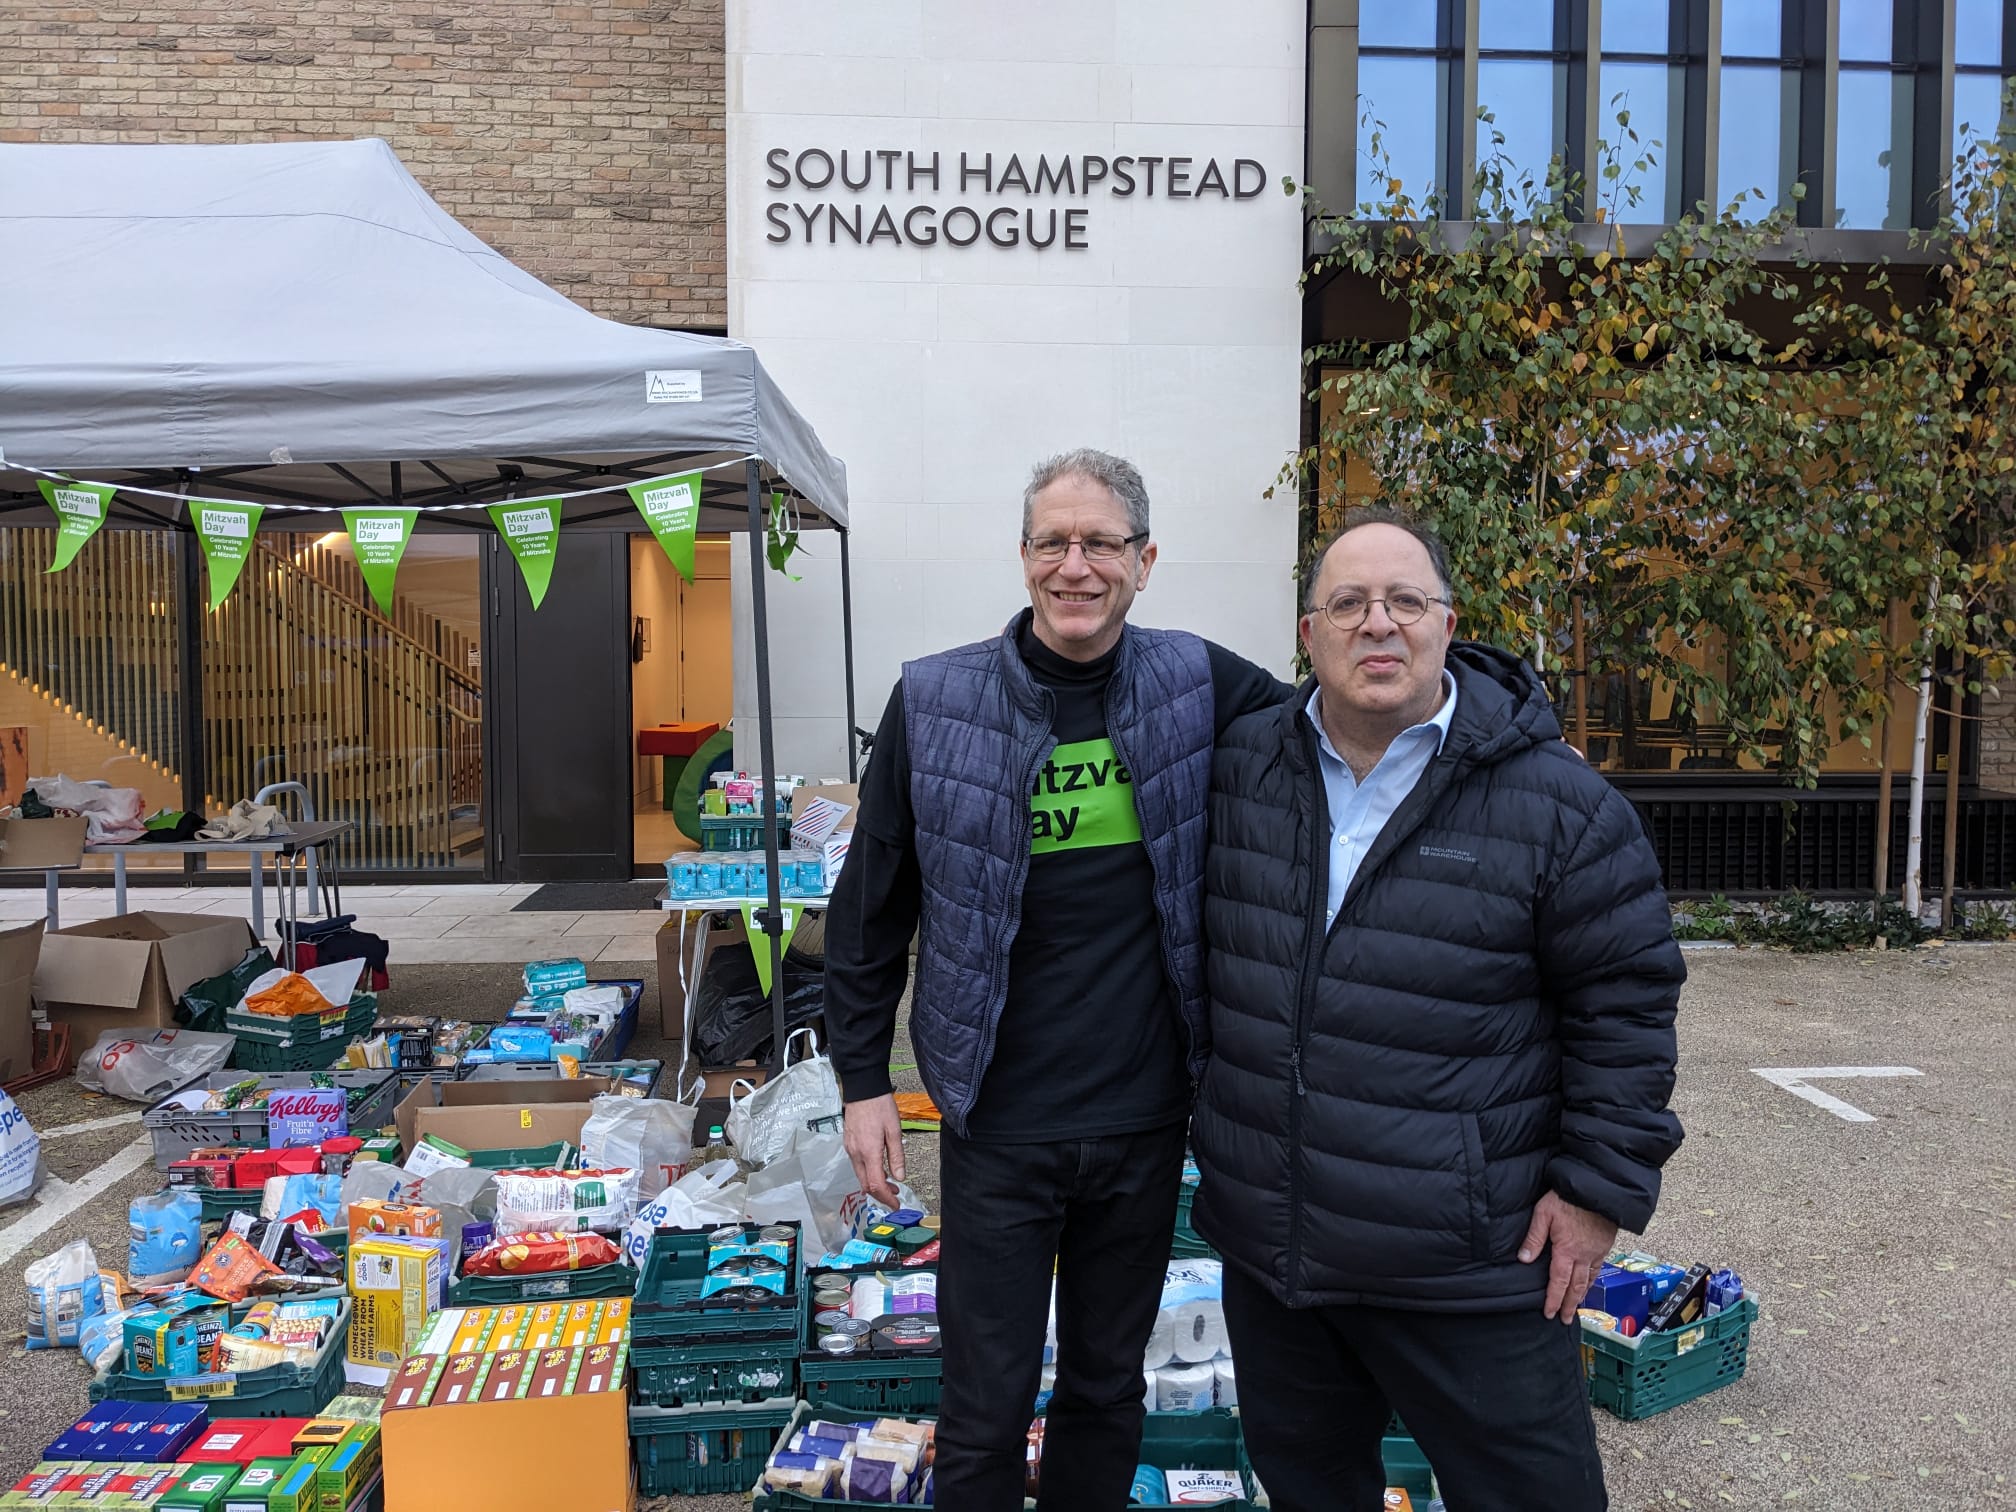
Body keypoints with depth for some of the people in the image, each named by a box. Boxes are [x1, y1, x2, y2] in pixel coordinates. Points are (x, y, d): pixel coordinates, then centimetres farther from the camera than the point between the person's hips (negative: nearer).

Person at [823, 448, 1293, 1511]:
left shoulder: (1200, 686, -4)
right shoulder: (935, 701, -8)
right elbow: (869, 910, -1)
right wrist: (863, 1078, 0)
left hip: (1145, 1122, 2)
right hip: (998, 1128, -2)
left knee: (1109, 1386, 21)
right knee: (986, 1411, 10)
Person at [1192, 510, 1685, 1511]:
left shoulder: (1556, 800, -11)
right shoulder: (1240, 768, 1)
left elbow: (1624, 999, -5)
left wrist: (1602, 1186, -7)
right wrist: (1221, 1134, 16)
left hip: (1470, 1274, -4)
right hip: (1265, 1243, 4)